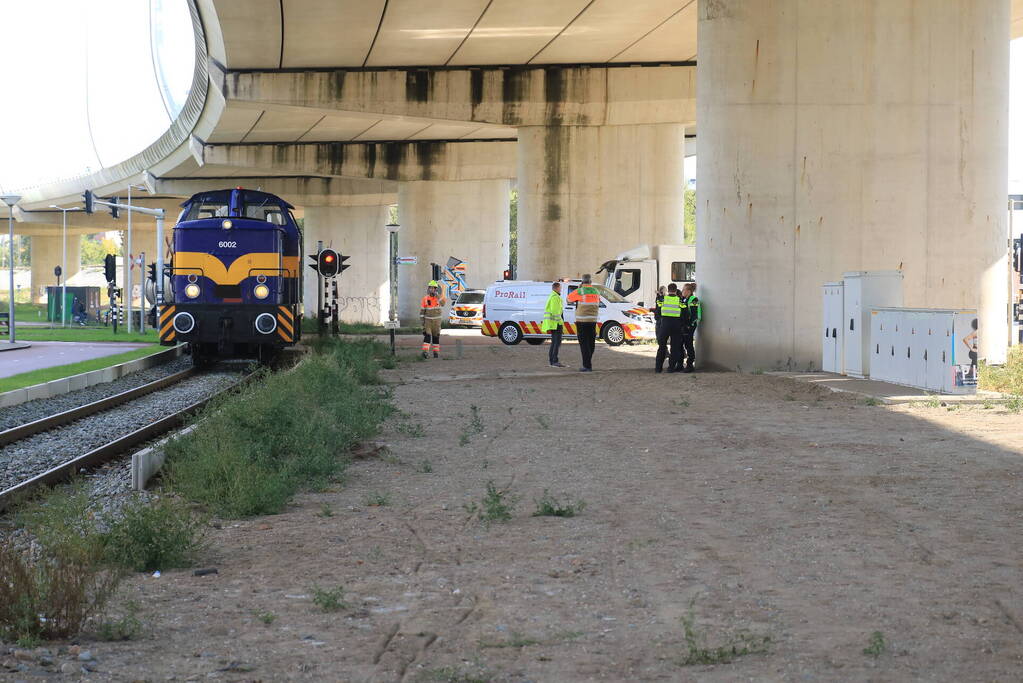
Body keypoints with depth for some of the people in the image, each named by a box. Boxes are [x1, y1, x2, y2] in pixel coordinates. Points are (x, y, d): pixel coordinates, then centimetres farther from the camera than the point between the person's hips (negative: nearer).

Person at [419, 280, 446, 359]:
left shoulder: (439, 297, -4)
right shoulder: (425, 299, -3)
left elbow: (443, 303, -27)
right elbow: (422, 310, 0)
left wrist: (437, 295, -35)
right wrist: (422, 320, -6)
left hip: (436, 321, 1)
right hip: (428, 320, -1)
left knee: (436, 337, 7)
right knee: (427, 336, -15)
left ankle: (436, 352, 17)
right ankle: (425, 352, -22)